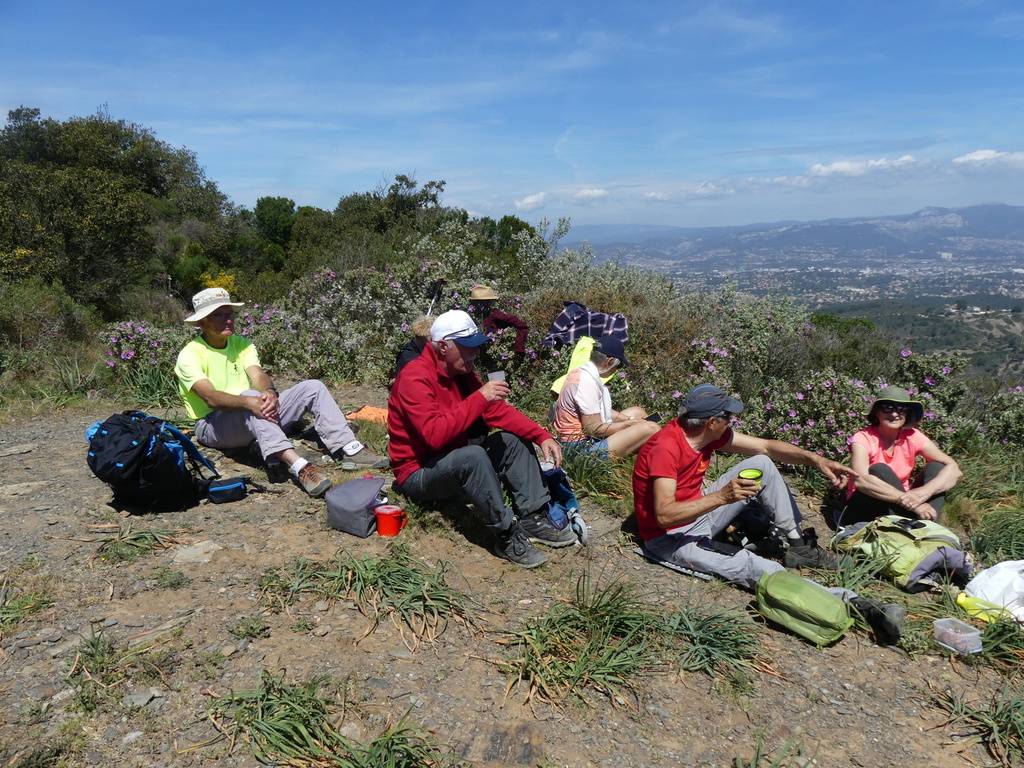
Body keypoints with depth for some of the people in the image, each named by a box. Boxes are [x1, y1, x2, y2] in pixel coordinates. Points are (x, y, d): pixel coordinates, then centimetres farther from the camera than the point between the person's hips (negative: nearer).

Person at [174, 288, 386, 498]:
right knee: (251, 395, -37)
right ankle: (296, 465, -54)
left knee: (312, 387, -10)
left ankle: (350, 449, -27)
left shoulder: (241, 344, 9)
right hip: (212, 424, -6)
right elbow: (211, 397, -25)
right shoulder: (190, 355, -8)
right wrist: (248, 402, -43)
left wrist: (269, 392, -34)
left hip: (256, 419, 6)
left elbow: (258, 375, -10)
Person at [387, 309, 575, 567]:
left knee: (513, 441, -2)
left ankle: (534, 519, -8)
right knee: (472, 456, -35)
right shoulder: (415, 378, -23)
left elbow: (498, 411, 3)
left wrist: (542, 436, -9)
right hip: (417, 473, -9)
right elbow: (435, 434, -35)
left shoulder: (462, 373, 3)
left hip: (454, 463, 9)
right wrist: (479, 398, -34)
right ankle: (507, 536, -23)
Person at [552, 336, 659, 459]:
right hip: (583, 447, -11)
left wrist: (627, 419, 7)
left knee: (637, 411, 18)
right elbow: (594, 429, -22)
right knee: (650, 429, -18)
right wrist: (630, 423, -11)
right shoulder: (587, 382, -23)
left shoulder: (582, 372, 6)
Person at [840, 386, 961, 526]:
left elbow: (953, 469, -16)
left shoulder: (912, 437, -6)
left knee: (936, 468, -14)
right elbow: (860, 480, -36)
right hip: (864, 509, -4)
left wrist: (924, 492, -35)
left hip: (899, 509, 4)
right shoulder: (863, 438, -17)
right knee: (879, 470, -29)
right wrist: (909, 501, -42)